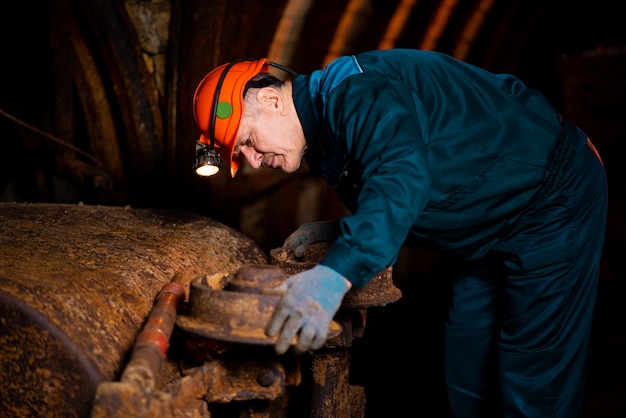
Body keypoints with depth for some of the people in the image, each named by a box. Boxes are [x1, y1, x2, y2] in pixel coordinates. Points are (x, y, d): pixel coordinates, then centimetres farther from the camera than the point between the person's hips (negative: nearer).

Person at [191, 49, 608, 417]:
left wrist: (337, 273, -54)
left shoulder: (354, 91, -25)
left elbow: (403, 179, -43)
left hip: (556, 195, -10)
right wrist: (337, 231, 2)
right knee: (467, 371, 14)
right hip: (501, 229, 10)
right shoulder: (324, 135, 7)